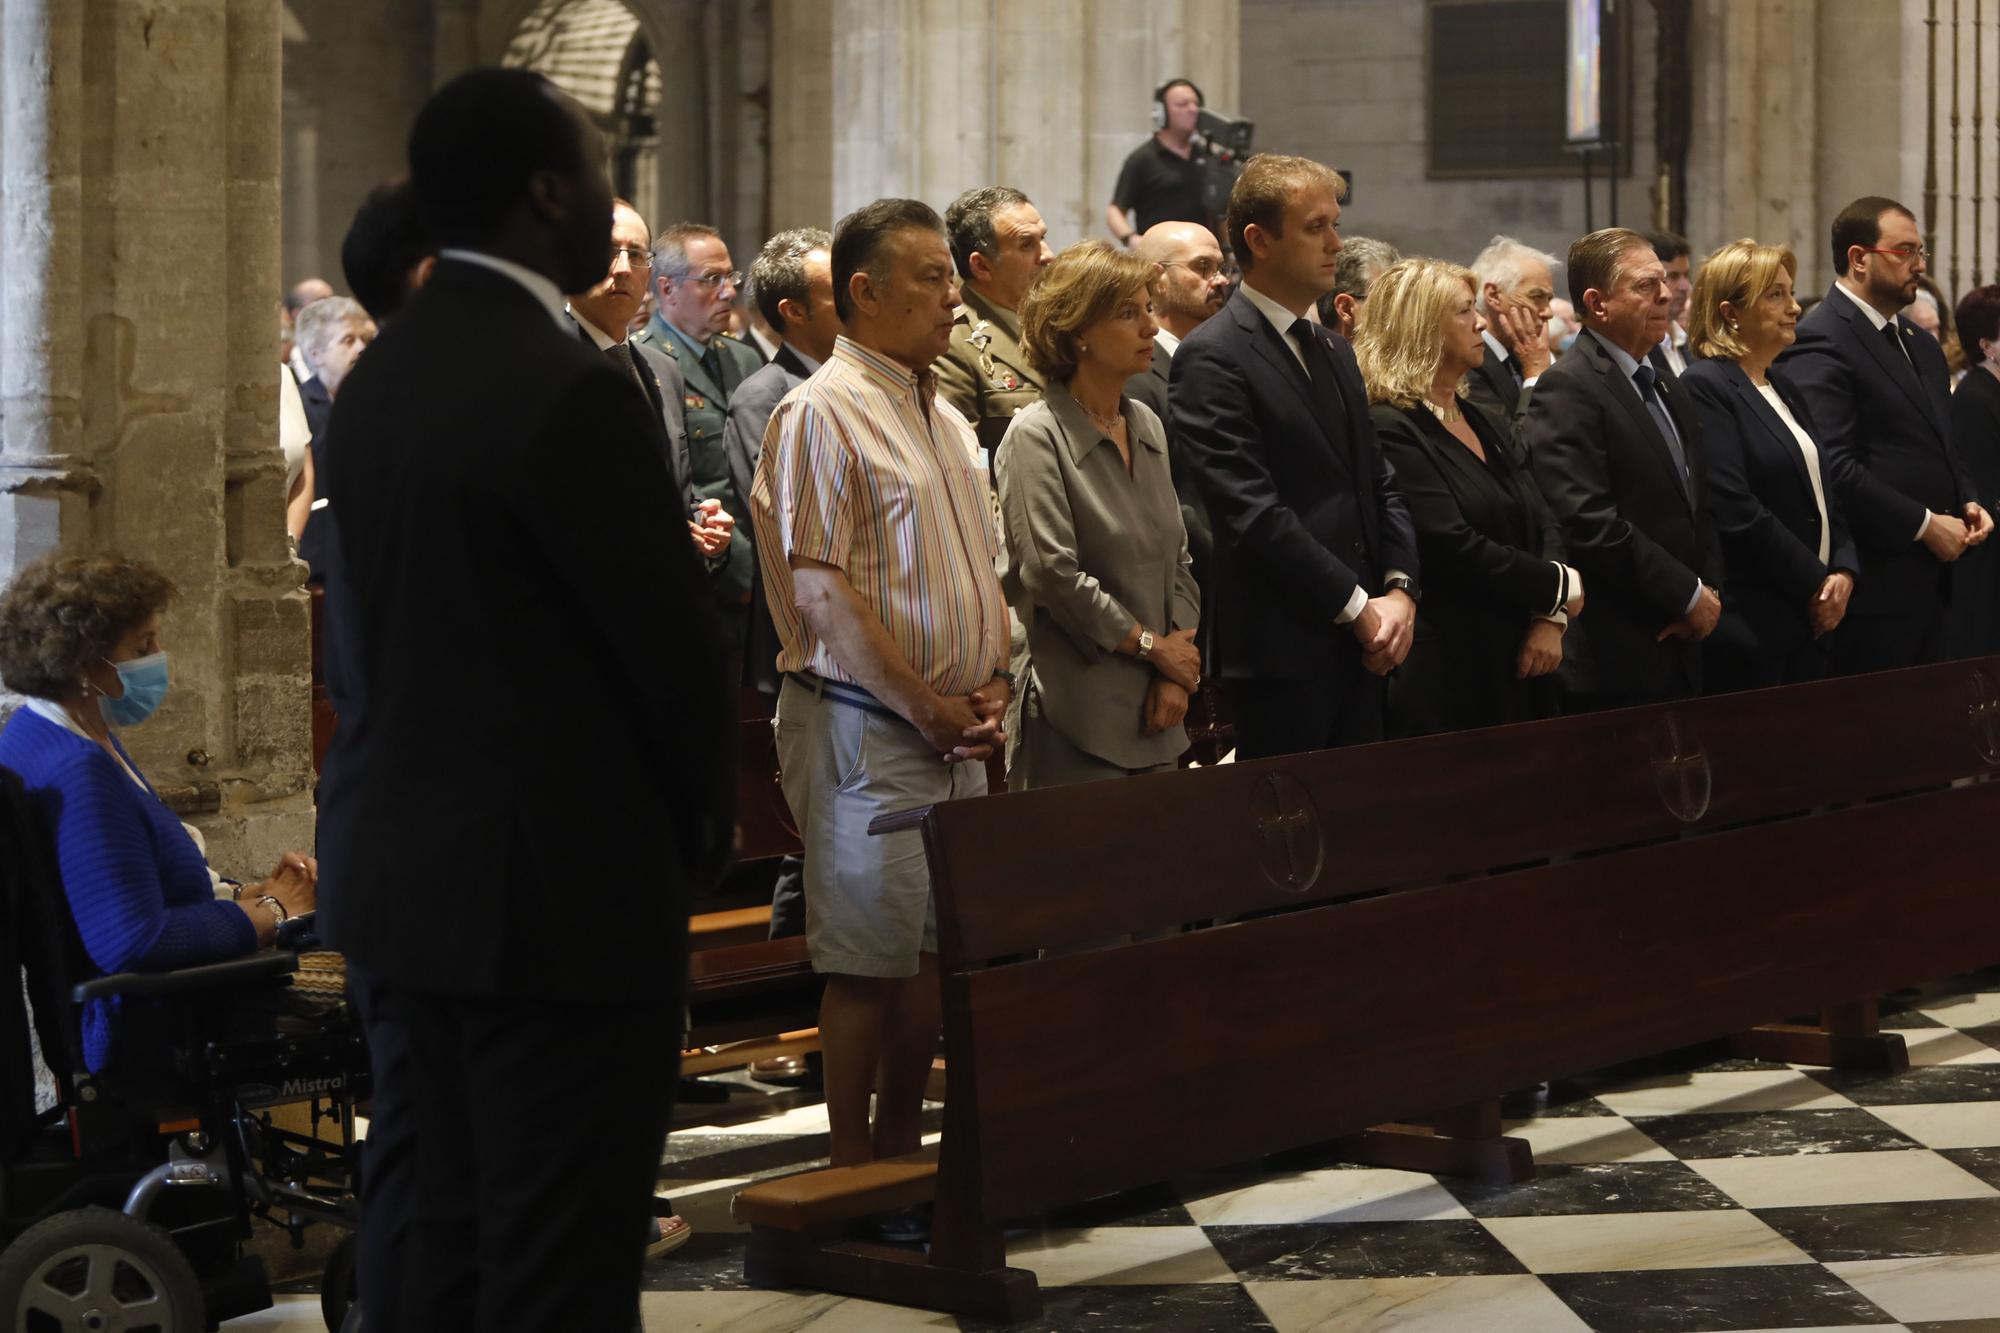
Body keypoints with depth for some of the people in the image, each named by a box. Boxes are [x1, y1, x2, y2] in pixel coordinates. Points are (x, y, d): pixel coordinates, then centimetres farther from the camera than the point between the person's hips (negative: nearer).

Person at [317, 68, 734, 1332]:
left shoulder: (377, 376, 7)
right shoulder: (569, 389, -18)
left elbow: (386, 618, 10)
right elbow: (677, 645, -14)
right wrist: (706, 826, 4)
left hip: (397, 872, 8)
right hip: (555, 893, -8)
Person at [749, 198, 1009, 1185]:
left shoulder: (943, 419, 17)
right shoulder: (821, 413, -10)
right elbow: (820, 590, -16)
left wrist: (990, 681, 5)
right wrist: (925, 704, -14)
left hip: (954, 730, 8)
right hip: (865, 725, -8)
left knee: (936, 952, 11)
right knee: (867, 958, -4)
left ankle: (901, 1155, 20)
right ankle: (851, 1174, 4)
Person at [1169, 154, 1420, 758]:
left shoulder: (1335, 350, 19)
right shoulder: (1212, 358, -9)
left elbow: (1380, 484, 18)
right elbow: (1253, 512, -16)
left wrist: (1400, 590, 0)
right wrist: (1357, 607, -13)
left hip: (1362, 643, 8)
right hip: (1280, 647, -8)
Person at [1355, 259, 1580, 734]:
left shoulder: (1486, 426, 17)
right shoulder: (1391, 430, -12)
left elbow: (1542, 525, 11)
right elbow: (1453, 547, -19)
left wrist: (1551, 619, -7)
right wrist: (1558, 588, -9)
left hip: (1518, 665, 8)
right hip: (1446, 672, -8)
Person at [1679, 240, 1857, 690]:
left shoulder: (1786, 390, 17)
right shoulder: (1704, 389, -11)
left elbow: (1825, 491, 18)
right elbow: (1735, 510, -19)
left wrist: (1843, 571, 0)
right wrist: (1815, 582, -12)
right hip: (1752, 625, -8)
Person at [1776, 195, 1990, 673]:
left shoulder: (1922, 346, 18)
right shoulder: (1820, 342, -13)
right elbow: (1833, 467, -21)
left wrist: (1967, 501, 6)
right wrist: (1924, 525, -17)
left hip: (1931, 580, 9)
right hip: (1875, 584, -9)